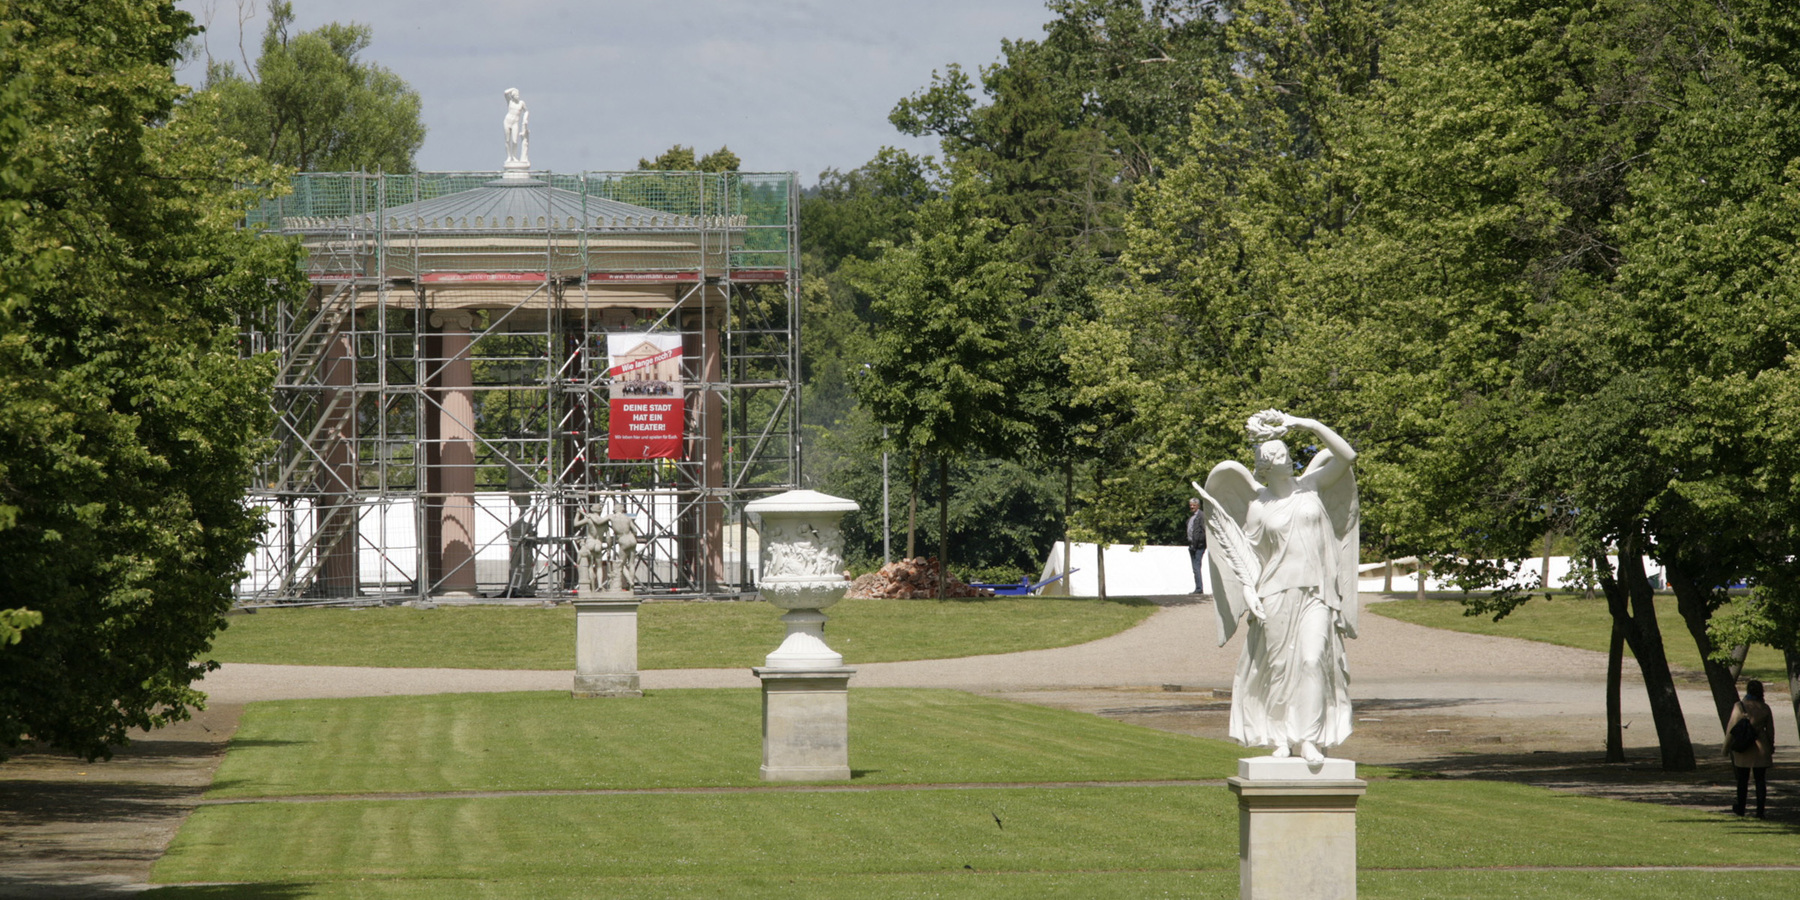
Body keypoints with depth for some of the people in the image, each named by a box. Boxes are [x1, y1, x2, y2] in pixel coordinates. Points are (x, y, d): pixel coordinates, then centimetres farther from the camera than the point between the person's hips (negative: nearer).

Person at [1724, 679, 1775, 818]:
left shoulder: (1740, 706, -10)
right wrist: (1771, 747, 20)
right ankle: (1760, 810, 1)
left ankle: (1740, 808, 24)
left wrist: (1726, 747, 3)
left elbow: (1731, 728, -7)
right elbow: (1770, 730, 5)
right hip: (1761, 749, 1)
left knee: (1742, 780, 12)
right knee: (1760, 780, 4)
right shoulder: (1765, 708, -2)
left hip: (1744, 750, -1)